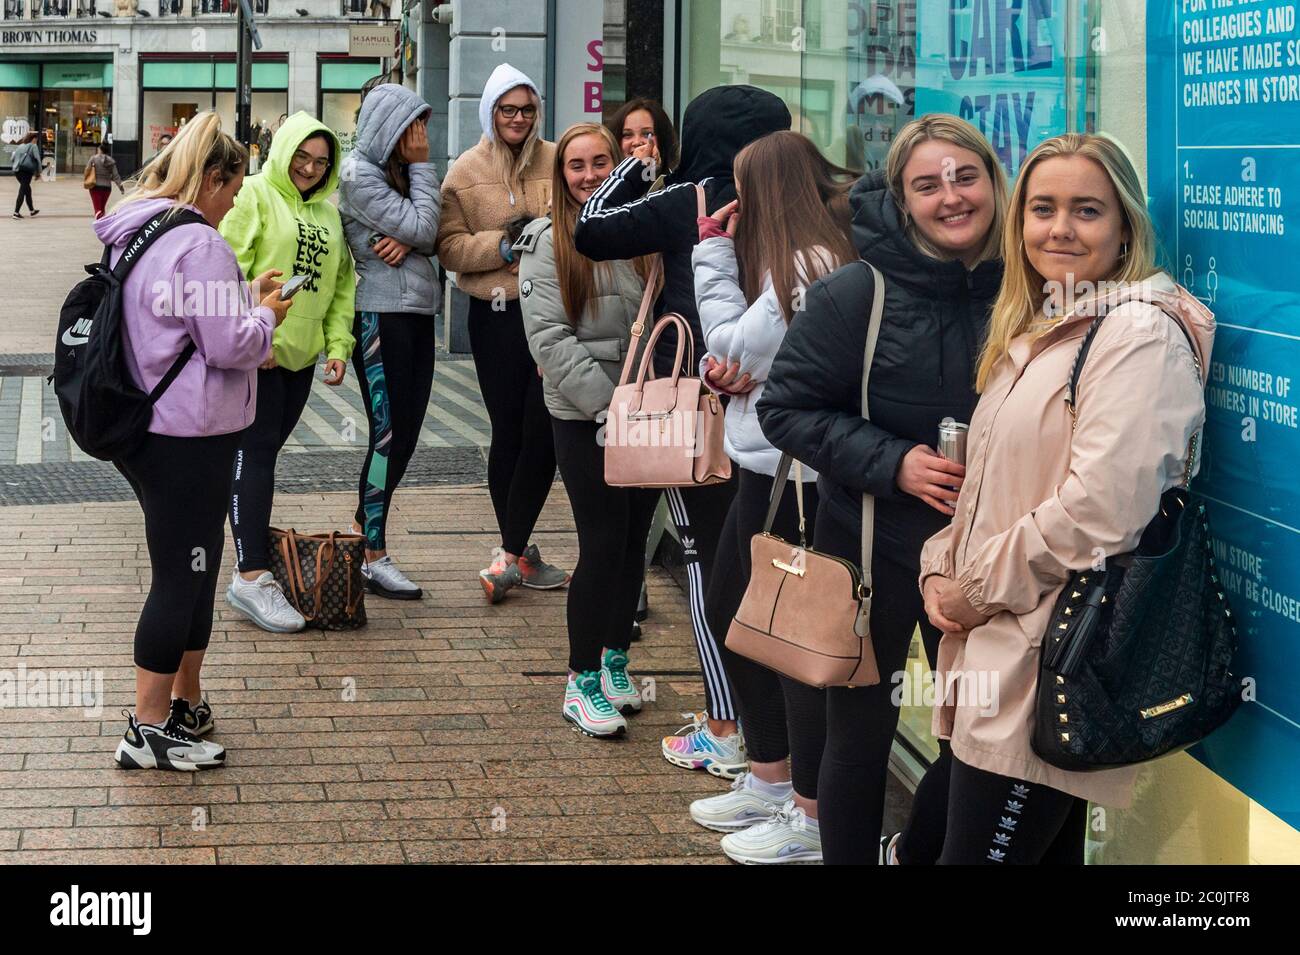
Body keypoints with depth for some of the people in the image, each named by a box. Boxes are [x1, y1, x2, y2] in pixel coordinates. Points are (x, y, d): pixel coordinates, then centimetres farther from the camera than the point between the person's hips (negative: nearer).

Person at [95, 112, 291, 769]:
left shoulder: (132, 234, 11)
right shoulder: (197, 245, -19)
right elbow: (229, 346, -20)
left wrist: (244, 301, 12)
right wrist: (265, 315, 0)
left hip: (141, 429, 10)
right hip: (189, 438, -10)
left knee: (190, 570, 19)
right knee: (182, 578, -1)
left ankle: (185, 706, 29)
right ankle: (148, 733, 5)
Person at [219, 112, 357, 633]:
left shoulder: (328, 212, 18)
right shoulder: (255, 195, -4)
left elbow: (341, 284, 19)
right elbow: (228, 271, -13)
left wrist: (338, 345, 8)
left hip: (301, 355, 7)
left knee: (264, 453, 11)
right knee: (254, 453, -10)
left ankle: (256, 553, 17)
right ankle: (251, 576, -13)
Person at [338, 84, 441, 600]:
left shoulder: (397, 170, 14)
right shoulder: (359, 175, -11)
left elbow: (430, 238, 9)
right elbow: (422, 227, -15)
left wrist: (408, 242, -12)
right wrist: (423, 167, -7)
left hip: (416, 311, 8)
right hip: (382, 316, -8)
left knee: (405, 432, 9)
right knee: (389, 433, -6)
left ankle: (362, 529, 21)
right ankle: (374, 558, 1)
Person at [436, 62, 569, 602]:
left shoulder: (558, 162, 6)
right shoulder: (466, 172, 5)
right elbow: (449, 247, 1)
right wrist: (504, 244, -13)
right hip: (496, 316, 0)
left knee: (543, 430, -7)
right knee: (508, 431, 6)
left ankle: (510, 555, 1)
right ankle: (521, 554, 18)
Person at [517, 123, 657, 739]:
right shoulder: (548, 244, -4)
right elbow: (550, 337, -12)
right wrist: (607, 401, -19)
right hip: (584, 417, -4)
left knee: (634, 538, 10)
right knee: (603, 543, -5)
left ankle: (615, 658, 27)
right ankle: (583, 682, 7)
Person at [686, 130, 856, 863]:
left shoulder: (813, 267, -19)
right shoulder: (798, 260, 12)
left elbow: (736, 348, -14)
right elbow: (748, 352, 14)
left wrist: (714, 252, -7)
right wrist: (720, 252, 3)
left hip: (795, 477, -10)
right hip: (768, 467, 10)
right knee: (730, 617, 20)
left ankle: (814, 819, 10)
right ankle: (770, 782, 33)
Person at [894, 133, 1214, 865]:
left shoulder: (1140, 334, -12)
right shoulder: (1036, 330, 18)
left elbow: (1100, 510, -22)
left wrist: (982, 587, -12)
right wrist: (944, 569, 3)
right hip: (996, 652, 9)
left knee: (978, 850, -7)